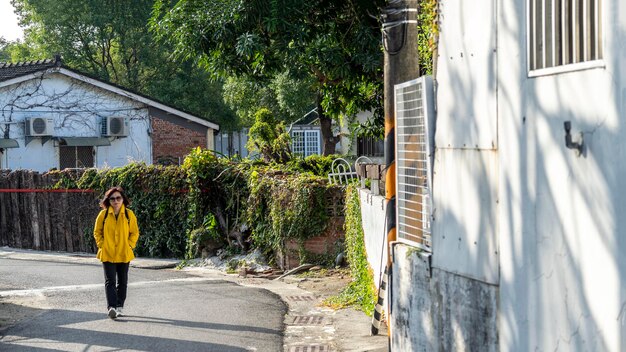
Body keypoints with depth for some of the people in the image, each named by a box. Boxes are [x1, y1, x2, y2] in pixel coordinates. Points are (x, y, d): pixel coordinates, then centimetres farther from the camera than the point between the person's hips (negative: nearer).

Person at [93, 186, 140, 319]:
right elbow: (97, 232, 7)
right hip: (107, 254, -2)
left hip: (124, 254, 2)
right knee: (110, 281, -11)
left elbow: (135, 232, 7)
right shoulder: (103, 214, -2)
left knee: (122, 281, 11)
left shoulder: (129, 214, -1)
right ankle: (111, 307, -20)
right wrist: (101, 245, -4)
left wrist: (129, 246, -3)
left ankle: (120, 306, 23)